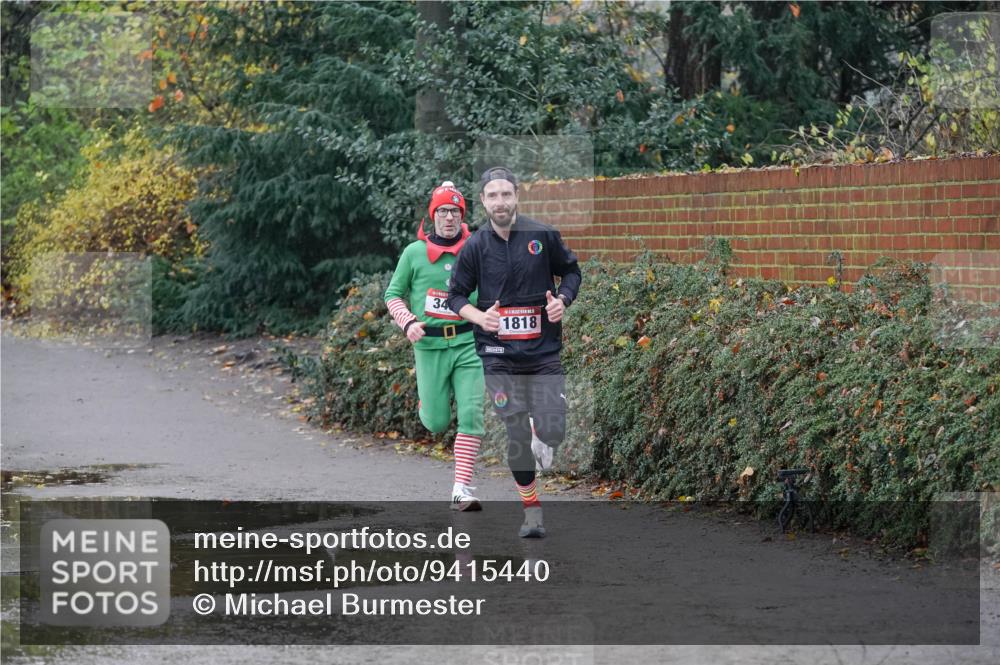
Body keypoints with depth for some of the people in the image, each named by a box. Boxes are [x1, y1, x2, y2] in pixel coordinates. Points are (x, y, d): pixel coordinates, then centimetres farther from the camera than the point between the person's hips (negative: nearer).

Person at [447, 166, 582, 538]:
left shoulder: (544, 236, 0)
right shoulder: (475, 246, 1)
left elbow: (571, 271, 14)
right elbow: (456, 295, 8)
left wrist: (562, 301, -5)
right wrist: (478, 316, -11)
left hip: (544, 350, 0)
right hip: (499, 354, 0)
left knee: (553, 433, -6)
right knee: (515, 435, -3)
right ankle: (532, 509, 8)